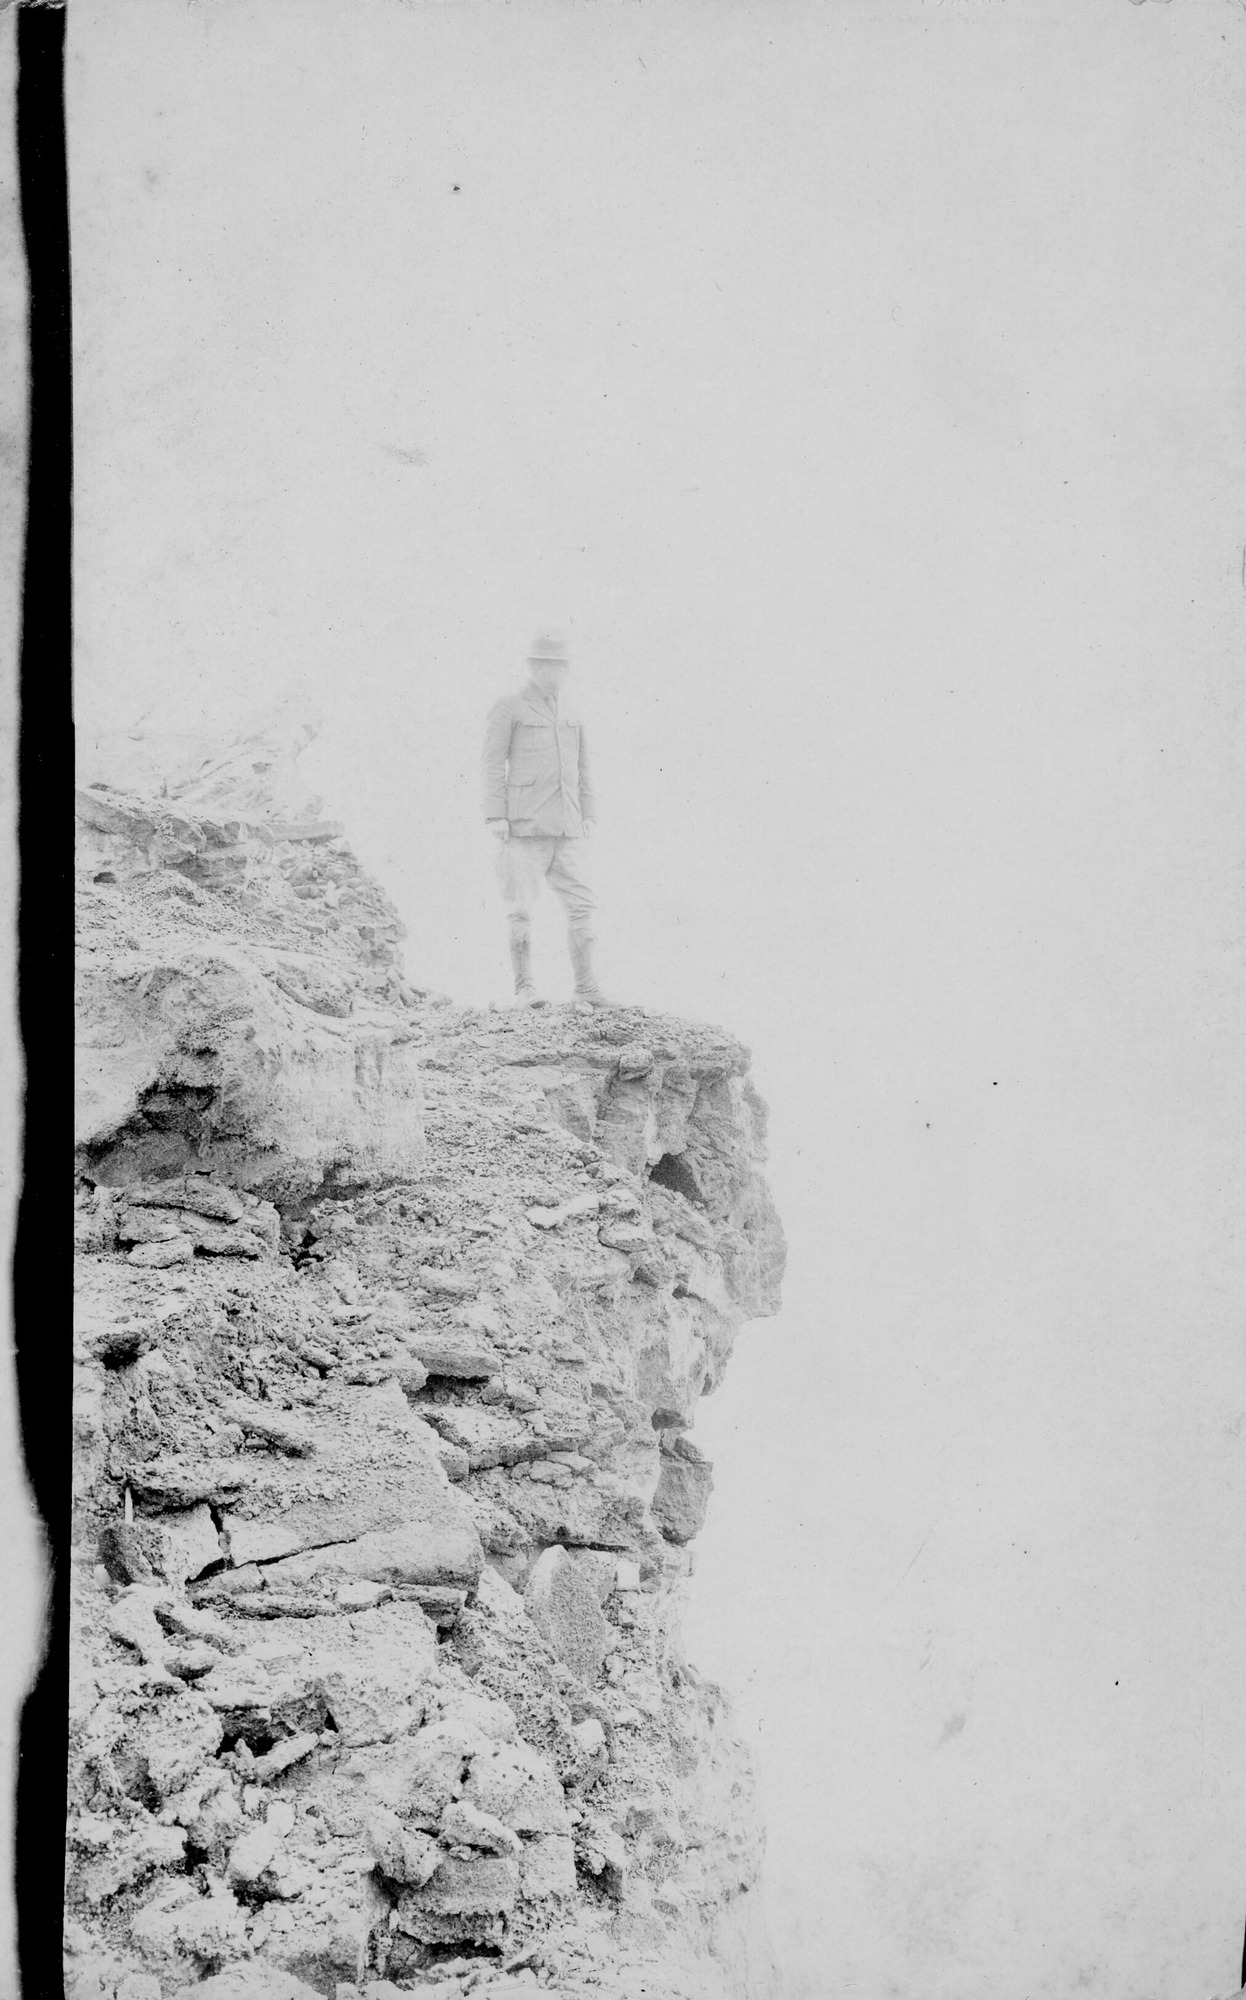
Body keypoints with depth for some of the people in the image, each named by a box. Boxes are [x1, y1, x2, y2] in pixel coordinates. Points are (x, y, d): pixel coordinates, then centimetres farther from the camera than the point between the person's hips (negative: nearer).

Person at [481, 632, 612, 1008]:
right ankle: (524, 988, 1)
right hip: (524, 828, -5)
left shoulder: (570, 712, 16)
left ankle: (585, 987, 6)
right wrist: (495, 817, -13)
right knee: (522, 909, -6)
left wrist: (588, 817, 12)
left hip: (566, 831, 5)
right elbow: (493, 764, -5)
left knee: (583, 906, 0)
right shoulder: (507, 709, -1)